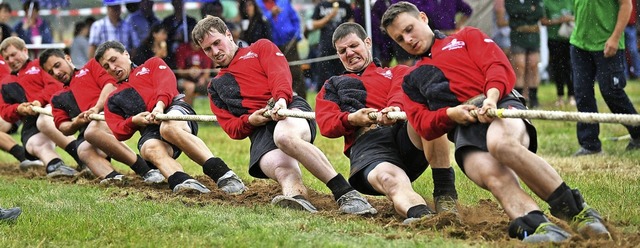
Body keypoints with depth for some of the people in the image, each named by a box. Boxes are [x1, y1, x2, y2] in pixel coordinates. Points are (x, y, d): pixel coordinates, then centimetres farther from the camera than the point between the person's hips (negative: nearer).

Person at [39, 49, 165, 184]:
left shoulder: (91, 66, 26)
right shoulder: (58, 98, 34)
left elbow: (110, 86, 7)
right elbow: (63, 128, 19)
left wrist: (96, 108, -10)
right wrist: (75, 123, -5)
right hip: (86, 129, 4)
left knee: (92, 131, -38)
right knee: (84, 150, -32)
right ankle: (111, 177, -58)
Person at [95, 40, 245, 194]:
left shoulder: (152, 65, 28)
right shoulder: (113, 101, 32)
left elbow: (167, 82, 6)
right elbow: (119, 132, 17)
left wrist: (160, 105, -15)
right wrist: (133, 121, -5)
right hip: (149, 131, 2)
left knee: (169, 127, -39)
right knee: (150, 149, -36)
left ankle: (223, 174, -47)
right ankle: (180, 182, -64)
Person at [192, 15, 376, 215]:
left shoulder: (260, 48, 25)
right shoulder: (215, 88, 33)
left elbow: (279, 73, 4)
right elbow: (232, 128, 21)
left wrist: (281, 98, -19)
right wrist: (250, 120, -3)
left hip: (291, 107, -3)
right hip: (259, 132, 3)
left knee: (285, 135, -40)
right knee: (282, 170, -33)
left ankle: (346, 193, -44)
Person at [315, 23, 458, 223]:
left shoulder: (397, 72, 33)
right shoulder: (332, 87, 36)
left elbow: (404, 90, 7)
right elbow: (326, 123, 16)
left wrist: (395, 107, -19)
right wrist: (351, 119, -7)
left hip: (406, 133, 1)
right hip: (367, 145, -1)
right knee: (392, 181, -38)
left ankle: (444, 191, -35)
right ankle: (422, 216, -69)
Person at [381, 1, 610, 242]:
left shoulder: (466, 37, 27)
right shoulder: (411, 81, 33)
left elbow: (498, 65, 9)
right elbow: (422, 124, 16)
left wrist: (492, 96, -13)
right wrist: (450, 114, -6)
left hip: (501, 106, -2)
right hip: (463, 131, 2)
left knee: (500, 142, -40)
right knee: (493, 174, -34)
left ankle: (577, 211, -36)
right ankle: (537, 227, -58)